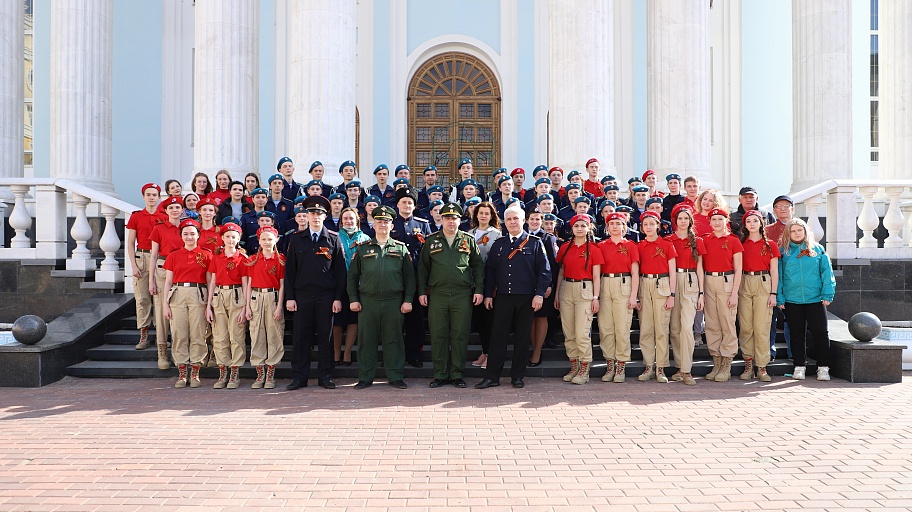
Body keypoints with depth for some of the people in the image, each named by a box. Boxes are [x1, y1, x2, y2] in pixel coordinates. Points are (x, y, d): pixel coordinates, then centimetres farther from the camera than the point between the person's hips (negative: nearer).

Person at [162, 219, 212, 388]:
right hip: (178, 294, 2)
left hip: (198, 295, -2)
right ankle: (182, 374, 8)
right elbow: (168, 281, 11)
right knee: (179, 334, 1)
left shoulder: (206, 255, 6)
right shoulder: (173, 255, 11)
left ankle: (195, 373, 6)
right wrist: (165, 303, 3)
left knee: (198, 334, -2)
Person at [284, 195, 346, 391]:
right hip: (302, 295, 1)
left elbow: (340, 270, 4)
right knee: (301, 336, 3)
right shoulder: (296, 239, 8)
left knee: (326, 336, 4)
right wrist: (290, 297, -1)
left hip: (326, 296, 0)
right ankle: (299, 377, 11)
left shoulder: (333, 239, 5)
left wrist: (338, 298, -2)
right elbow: (290, 269, 6)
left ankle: (325, 376, 14)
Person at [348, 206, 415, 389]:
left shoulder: (401, 248, 9)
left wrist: (408, 300, 0)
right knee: (367, 341, 4)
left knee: (393, 340, 4)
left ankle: (395, 377, 13)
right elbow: (352, 275, 10)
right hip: (367, 302, 1)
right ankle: (365, 378, 13)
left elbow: (409, 276, 7)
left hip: (394, 302, 0)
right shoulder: (363, 248, 10)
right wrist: (353, 299, 2)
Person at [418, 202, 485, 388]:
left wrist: (479, 290, 1)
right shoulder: (431, 240, 10)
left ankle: (457, 374, 12)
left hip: (463, 295, 0)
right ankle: (440, 374, 12)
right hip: (437, 295, 1)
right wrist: (422, 291, 5)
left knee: (460, 335, 2)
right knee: (438, 335, 3)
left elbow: (478, 266, 9)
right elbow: (423, 267, 11)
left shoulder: (469, 239, 8)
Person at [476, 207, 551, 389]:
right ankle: (492, 376, 6)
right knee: (498, 336, 1)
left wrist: (539, 294, -9)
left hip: (526, 299, -2)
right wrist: (488, 294, 5)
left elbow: (544, 270, 0)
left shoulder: (535, 243, 4)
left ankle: (517, 376, 14)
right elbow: (489, 270, 12)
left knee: (522, 337, 4)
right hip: (502, 297, 2)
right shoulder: (498, 244, 12)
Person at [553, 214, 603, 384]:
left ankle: (584, 370, 1)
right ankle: (574, 367, 16)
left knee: (582, 333, -8)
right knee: (568, 333, 6)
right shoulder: (565, 248, 10)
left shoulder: (593, 249, 0)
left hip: (585, 290, -4)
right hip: (566, 289, 4)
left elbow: (596, 276, -1)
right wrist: (556, 294, 9)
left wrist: (595, 297, -7)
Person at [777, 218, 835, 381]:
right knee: (797, 334, 8)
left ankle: (823, 367, 10)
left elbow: (826, 272, 3)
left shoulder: (817, 249, 5)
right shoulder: (784, 251, 4)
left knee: (820, 332, -1)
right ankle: (799, 366, 18)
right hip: (792, 299, 0)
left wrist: (827, 294, -5)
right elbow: (778, 275, 3)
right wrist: (779, 298, -3)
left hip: (815, 299, 0)